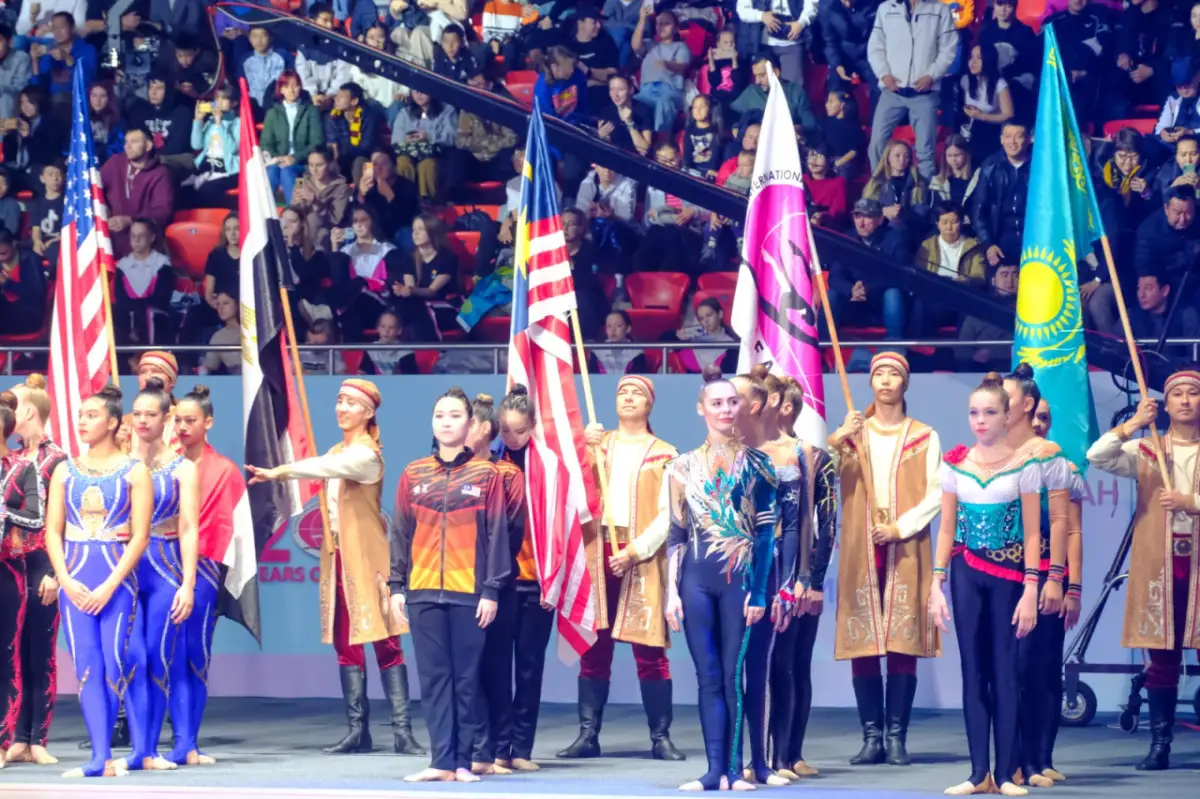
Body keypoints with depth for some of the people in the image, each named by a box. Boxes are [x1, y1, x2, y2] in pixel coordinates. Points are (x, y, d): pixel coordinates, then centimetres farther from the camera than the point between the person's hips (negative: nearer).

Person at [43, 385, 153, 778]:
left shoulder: (133, 472, 0)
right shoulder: (65, 471, 10)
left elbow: (140, 536, -5)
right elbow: (53, 531, 7)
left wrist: (109, 586, -13)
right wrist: (66, 580, -7)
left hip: (116, 576, -3)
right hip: (74, 579, 3)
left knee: (117, 666, -7)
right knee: (86, 668, -4)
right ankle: (101, 758, -6)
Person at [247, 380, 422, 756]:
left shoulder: (365, 454, -11)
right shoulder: (338, 451, 17)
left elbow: (327, 467, -26)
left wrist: (279, 472, -32)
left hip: (367, 556, -8)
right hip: (338, 555, 8)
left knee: (385, 642, -8)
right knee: (345, 645, 6)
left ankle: (402, 731, -10)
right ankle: (357, 730, 8)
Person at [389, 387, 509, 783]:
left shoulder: (486, 474, 3)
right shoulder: (414, 475, 9)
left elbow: (497, 534, 0)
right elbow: (400, 532, 10)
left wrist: (492, 589, -6)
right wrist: (397, 585, 4)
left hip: (470, 592, -2)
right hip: (424, 591, 2)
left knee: (467, 679, 0)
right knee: (435, 679, 0)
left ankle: (463, 761, 4)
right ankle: (442, 761, -1)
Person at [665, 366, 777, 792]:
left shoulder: (755, 463, 3)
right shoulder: (684, 466, 9)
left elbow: (765, 532, 0)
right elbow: (675, 535, 9)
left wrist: (758, 591, -7)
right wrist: (672, 592, 2)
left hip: (739, 579, -2)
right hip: (696, 580, 2)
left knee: (734, 676, -2)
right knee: (709, 678, 1)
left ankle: (734, 769, 1)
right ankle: (715, 769, 1)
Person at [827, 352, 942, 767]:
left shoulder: (924, 437, 8)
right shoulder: (852, 432, 13)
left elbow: (935, 495, 1)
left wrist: (901, 527, -12)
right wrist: (835, 441, -17)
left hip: (906, 551, -2)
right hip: (860, 551, 2)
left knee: (902, 646, -6)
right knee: (862, 646, -3)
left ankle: (896, 737, -4)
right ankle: (872, 737, 1)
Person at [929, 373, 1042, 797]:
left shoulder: (1024, 465, -4)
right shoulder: (955, 464, 4)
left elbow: (1032, 533, -4)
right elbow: (947, 530, 8)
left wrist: (1030, 591, -10)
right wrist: (937, 584, 1)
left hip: (1008, 575, -3)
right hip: (967, 574, 3)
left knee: (1004, 672, -1)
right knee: (973, 672, 3)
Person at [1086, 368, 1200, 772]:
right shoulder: (1146, 451, 10)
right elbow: (1096, 456, -4)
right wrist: (1134, 424, -9)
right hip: (1158, 564, 1)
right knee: (1162, 657, 3)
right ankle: (1160, 744, 6)